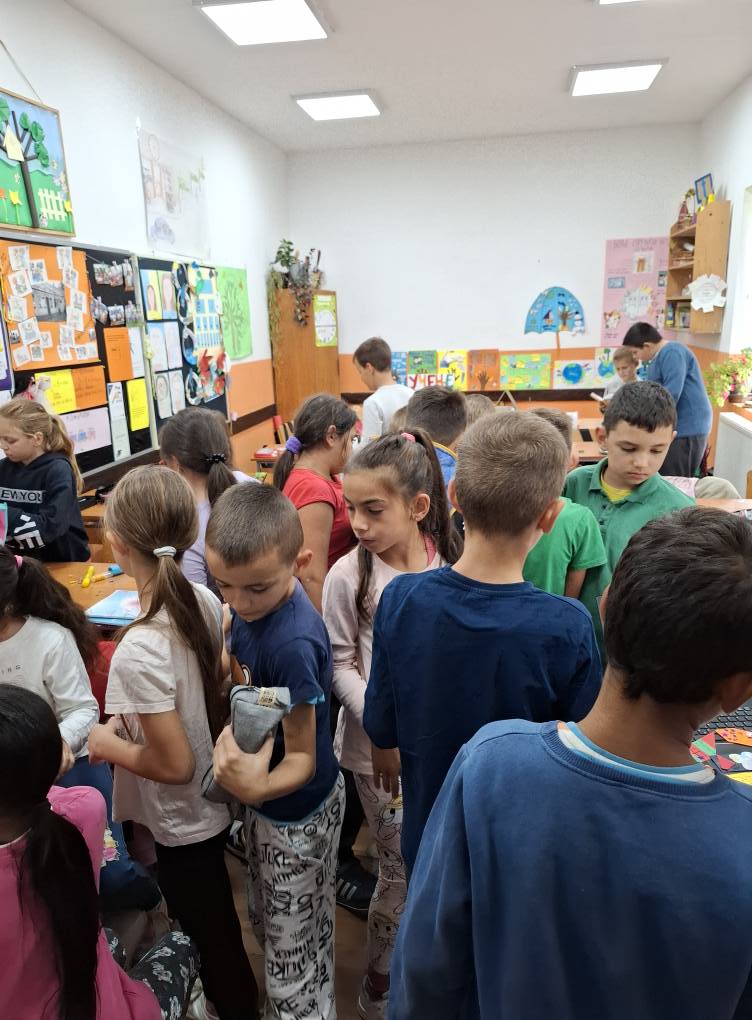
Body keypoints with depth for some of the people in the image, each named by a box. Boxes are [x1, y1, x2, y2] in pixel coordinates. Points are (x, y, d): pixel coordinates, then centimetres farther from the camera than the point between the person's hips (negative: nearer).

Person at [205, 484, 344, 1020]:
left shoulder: (292, 643, -37)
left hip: (298, 810, -8)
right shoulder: (254, 603, -13)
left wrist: (257, 790, -45)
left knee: (294, 946, 17)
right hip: (270, 800, 8)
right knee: (271, 923, 31)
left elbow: (302, 759, -27)